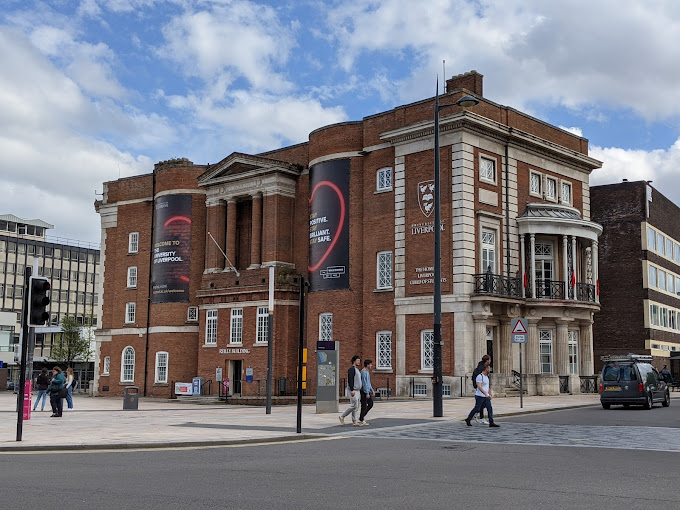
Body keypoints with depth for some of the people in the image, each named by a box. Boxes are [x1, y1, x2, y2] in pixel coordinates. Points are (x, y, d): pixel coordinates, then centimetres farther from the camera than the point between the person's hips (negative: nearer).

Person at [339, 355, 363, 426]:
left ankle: (354, 422, 6)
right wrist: (352, 390, -26)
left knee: (356, 407, 6)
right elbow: (350, 380, -19)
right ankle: (342, 417, -2)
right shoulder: (352, 369, -10)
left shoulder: (357, 370, 20)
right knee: (354, 405, -12)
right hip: (353, 391, -10)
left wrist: (360, 390, 23)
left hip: (357, 391, 10)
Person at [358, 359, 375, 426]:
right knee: (364, 406, -5)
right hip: (364, 391, -10)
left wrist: (372, 391, 22)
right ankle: (361, 420, 2)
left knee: (370, 404, 11)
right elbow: (364, 383, -20)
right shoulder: (364, 372, -15)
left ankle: (362, 417, 17)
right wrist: (367, 393, -21)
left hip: (367, 391, 10)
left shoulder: (367, 372, 17)